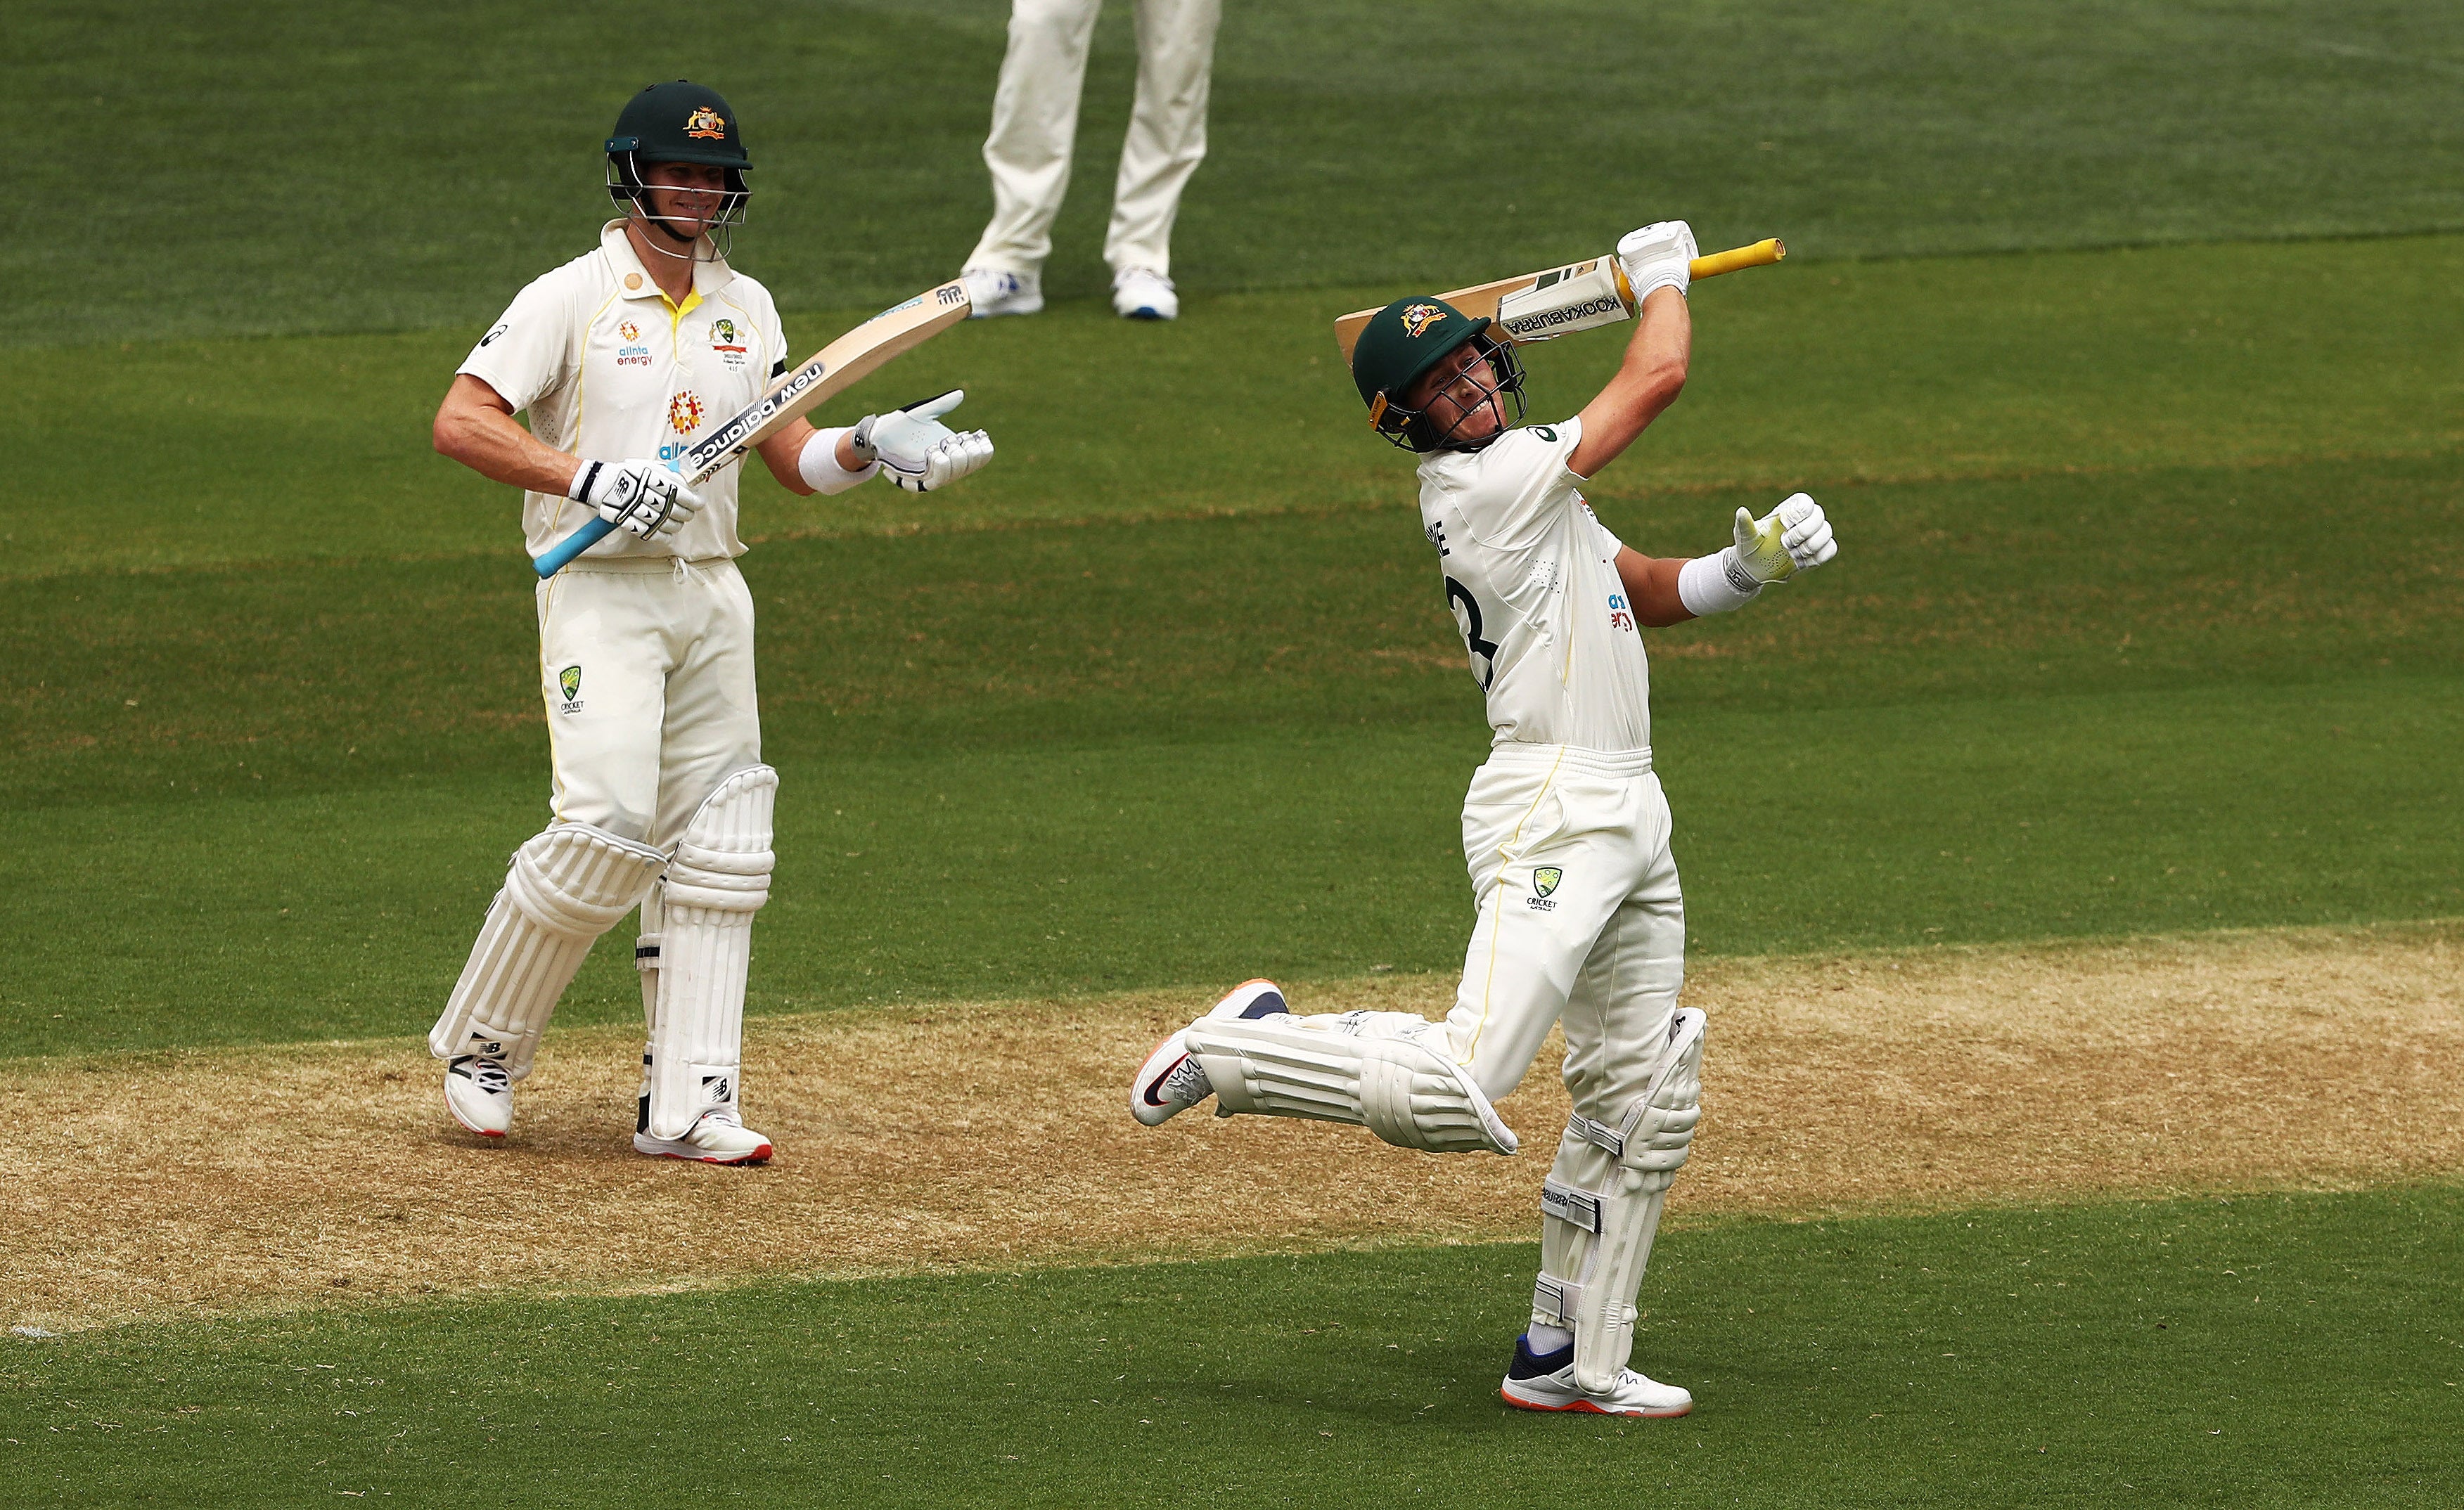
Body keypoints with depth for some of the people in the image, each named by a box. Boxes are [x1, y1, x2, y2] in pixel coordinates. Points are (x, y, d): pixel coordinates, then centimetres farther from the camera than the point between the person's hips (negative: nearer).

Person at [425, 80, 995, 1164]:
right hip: (600, 593, -6)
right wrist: (590, 479, -24)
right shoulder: (570, 299, -6)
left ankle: (688, 1105, 3)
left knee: (718, 849, 1)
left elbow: (792, 458, 15)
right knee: (608, 825, -18)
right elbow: (460, 423, -15)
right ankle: (480, 1044, 0)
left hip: (712, 594, 6)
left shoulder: (746, 309, 13)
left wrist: (873, 448, -5)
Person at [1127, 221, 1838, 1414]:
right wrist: (1660, 275, 13)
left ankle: (1570, 1360, 20)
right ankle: (1246, 1048, -3)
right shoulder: (1491, 480, -11)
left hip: (1629, 820, 10)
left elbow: (1650, 592, 24)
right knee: (1453, 1095, -24)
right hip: (1550, 809, -10)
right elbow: (1659, 375, -7)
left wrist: (1749, 567, 5)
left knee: (1643, 1107, 13)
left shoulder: (1523, 488, 18)